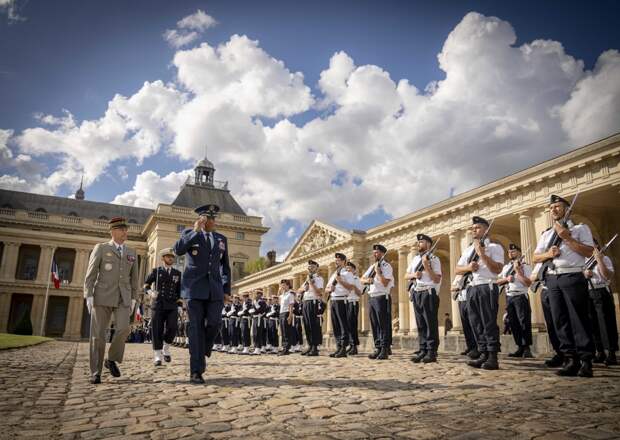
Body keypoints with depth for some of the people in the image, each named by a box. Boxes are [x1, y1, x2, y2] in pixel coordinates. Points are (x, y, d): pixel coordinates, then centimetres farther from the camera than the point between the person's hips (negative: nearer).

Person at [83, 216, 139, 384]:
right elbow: (90, 274, -2)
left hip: (123, 298, 3)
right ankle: (95, 372, 8)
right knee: (98, 334, -4)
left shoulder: (131, 253, 15)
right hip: (102, 296, -2)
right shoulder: (100, 248, 4)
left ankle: (112, 359, 6)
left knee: (123, 328, -17)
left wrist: (134, 298, 7)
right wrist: (89, 296, -11)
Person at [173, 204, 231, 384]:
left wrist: (227, 290, 8)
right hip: (195, 288, -3)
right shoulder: (189, 233, 7)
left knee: (214, 324, -5)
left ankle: (201, 355, 22)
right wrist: (196, 231, -14)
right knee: (197, 327, -4)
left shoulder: (221, 239, 15)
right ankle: (196, 371, 1)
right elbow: (177, 250, -14)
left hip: (215, 289, 3)